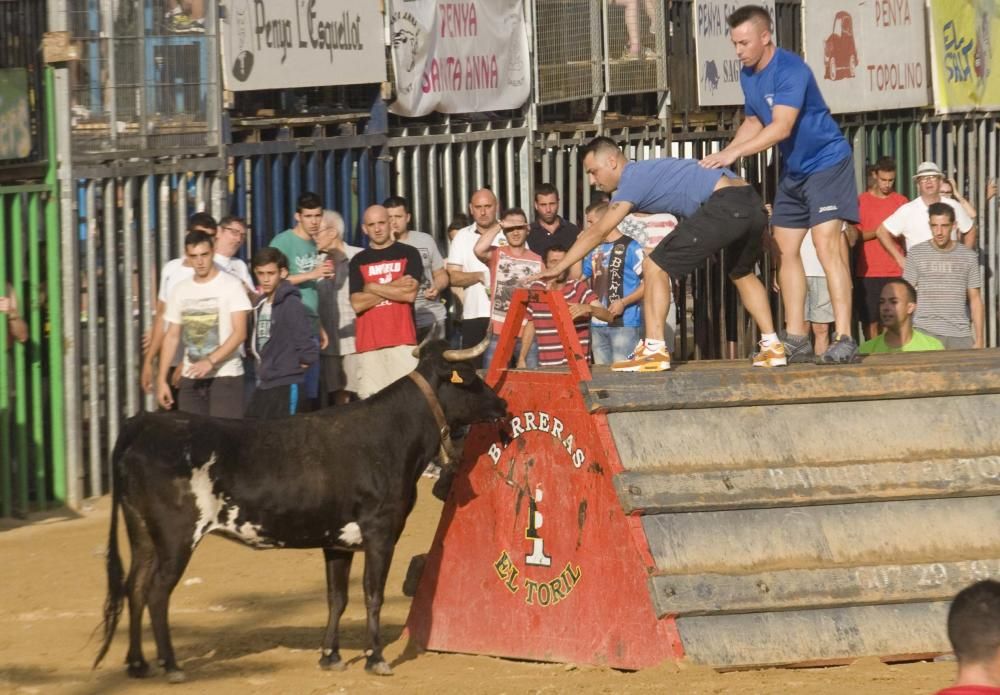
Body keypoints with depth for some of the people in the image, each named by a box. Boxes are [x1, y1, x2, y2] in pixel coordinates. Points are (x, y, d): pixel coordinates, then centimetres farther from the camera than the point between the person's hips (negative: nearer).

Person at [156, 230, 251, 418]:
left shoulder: (231, 285, -4)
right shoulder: (180, 290, 11)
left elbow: (240, 332, -11)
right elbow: (172, 337, 14)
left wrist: (210, 361, -22)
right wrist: (162, 379, 6)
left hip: (225, 376, -5)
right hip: (190, 379, 5)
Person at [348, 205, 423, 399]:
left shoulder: (408, 254, 8)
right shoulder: (358, 261, 13)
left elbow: (409, 294, -4)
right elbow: (357, 303, 1)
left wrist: (373, 287, 0)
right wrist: (394, 288, -3)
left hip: (403, 339, -1)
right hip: (368, 343, 2)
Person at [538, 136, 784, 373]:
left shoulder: (634, 179, 1)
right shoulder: (646, 171, 29)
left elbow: (598, 232, -3)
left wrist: (556, 269, 0)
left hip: (724, 206, -10)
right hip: (753, 205, 10)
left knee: (655, 267, -2)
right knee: (742, 273, 33)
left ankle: (654, 350, -6)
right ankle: (772, 347, 28)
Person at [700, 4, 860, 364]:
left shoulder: (791, 71, -25)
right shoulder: (748, 76, 3)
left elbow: (781, 127, -34)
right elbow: (753, 122, 17)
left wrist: (734, 153, -38)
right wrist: (724, 155, 1)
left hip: (826, 162, -9)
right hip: (793, 170, 9)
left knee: (826, 245, -18)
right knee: (786, 250, 7)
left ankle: (843, 339, -22)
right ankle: (796, 340, 11)